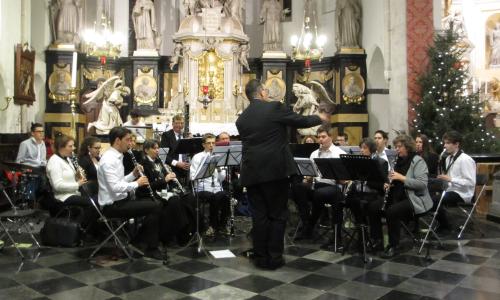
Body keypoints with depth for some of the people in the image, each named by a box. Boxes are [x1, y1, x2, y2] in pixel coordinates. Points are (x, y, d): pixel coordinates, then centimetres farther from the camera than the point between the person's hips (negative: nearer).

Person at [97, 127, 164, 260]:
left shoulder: (117, 157, 12)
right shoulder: (109, 159, -20)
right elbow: (115, 187, -29)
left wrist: (133, 174, 3)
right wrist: (136, 183, -18)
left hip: (120, 200, 10)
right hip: (112, 205, -10)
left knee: (153, 203, 12)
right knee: (154, 207, -16)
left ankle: (139, 239, 19)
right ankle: (151, 248, -4)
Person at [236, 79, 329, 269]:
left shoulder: (241, 119, 8)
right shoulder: (275, 107, -5)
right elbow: (300, 121, 2)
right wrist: (319, 118, 20)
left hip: (252, 172, 4)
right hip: (275, 169, -4)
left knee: (259, 215, 10)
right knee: (277, 215, 7)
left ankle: (260, 257, 15)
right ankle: (274, 257, 11)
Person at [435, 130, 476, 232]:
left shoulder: (465, 159, -14)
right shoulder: (448, 158, 14)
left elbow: (471, 183, -19)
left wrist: (450, 179, -22)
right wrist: (443, 178, 0)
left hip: (461, 194, -9)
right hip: (450, 190, 9)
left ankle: (446, 226, -3)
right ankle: (443, 223, 5)